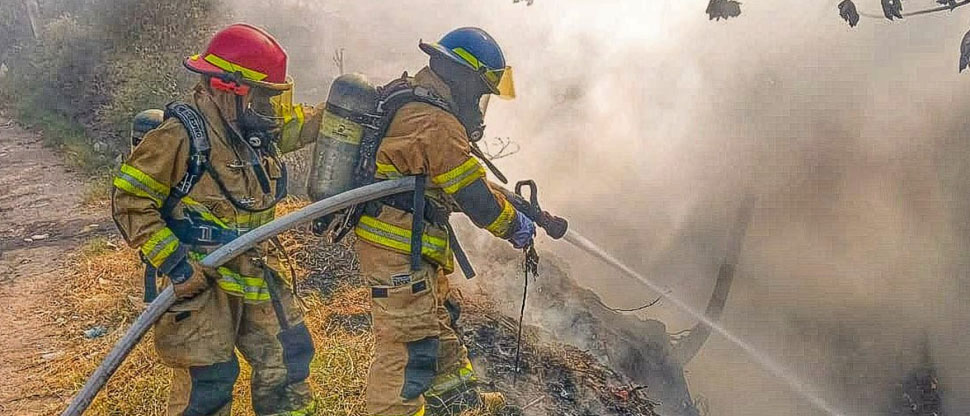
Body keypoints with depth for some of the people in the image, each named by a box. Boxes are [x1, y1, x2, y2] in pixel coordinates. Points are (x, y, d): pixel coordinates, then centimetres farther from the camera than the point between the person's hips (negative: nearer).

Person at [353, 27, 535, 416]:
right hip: (398, 251, -12)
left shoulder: (412, 104, 12)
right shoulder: (436, 124, -22)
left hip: (411, 247, 12)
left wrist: (509, 200, 16)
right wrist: (514, 225, -1)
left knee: (439, 320, 25)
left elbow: (461, 179, 18)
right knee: (409, 347, -5)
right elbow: (472, 193, -17)